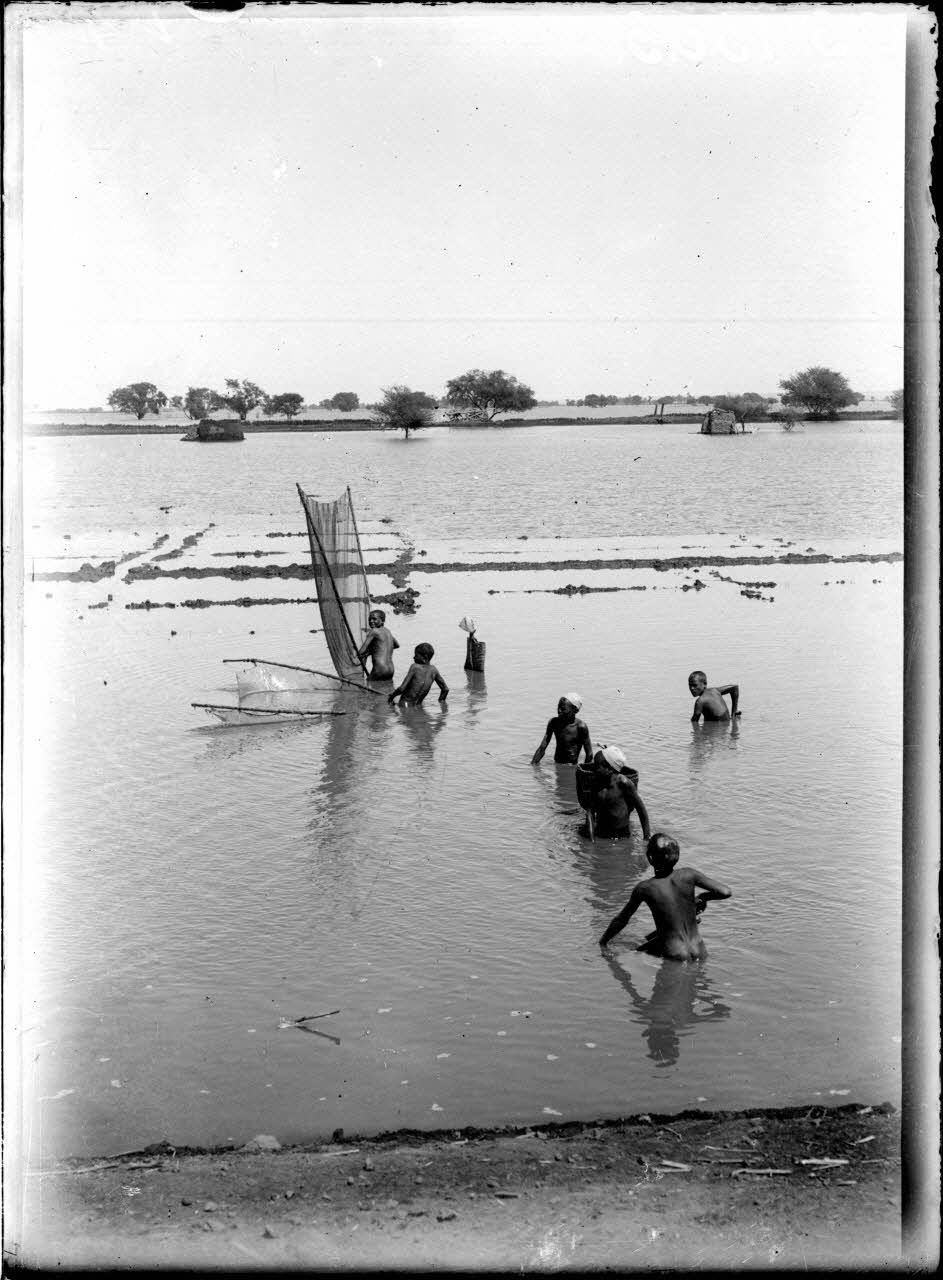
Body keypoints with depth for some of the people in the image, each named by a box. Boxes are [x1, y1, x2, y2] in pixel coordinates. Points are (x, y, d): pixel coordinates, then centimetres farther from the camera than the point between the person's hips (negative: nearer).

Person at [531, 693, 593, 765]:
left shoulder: (580, 726, -13)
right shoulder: (553, 723, 1)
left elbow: (589, 754, -8)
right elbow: (542, 748, 4)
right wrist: (533, 764, -3)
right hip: (556, 766, 4)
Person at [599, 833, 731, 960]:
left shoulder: (644, 888, -11)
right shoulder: (688, 875, -7)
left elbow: (621, 920, 1)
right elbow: (725, 892, -7)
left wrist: (603, 941, 17)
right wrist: (703, 897, 12)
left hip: (675, 956, -5)